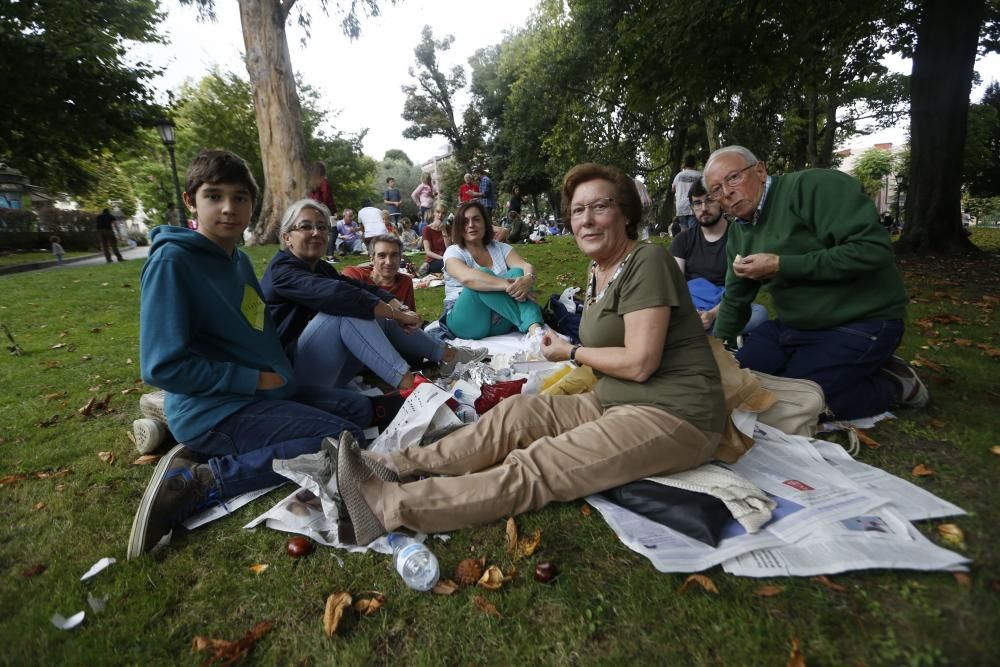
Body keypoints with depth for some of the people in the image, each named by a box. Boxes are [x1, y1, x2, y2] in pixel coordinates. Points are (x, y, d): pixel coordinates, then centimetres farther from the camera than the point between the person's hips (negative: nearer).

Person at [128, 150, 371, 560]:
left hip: (264, 394, 9)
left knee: (359, 408, 10)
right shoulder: (172, 261, -13)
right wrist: (254, 380, -16)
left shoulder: (240, 261, 11)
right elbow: (163, 366, -18)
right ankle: (197, 480, -12)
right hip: (214, 411, -9)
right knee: (344, 438, -18)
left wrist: (279, 377, 8)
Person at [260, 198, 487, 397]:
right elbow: (338, 294, -29)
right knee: (347, 309, -27)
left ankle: (446, 353, 5)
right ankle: (408, 382, -33)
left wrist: (398, 307, -19)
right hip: (292, 372, -8)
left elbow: (364, 288, -1)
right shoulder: (283, 269, -13)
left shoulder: (320, 268, 13)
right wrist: (398, 314, -29)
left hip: (326, 368, 8)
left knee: (381, 317, 4)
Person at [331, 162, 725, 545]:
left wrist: (571, 352, -8)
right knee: (518, 412, -7)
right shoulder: (598, 271, 11)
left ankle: (389, 506, -20)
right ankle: (402, 467, -4)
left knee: (534, 466, -20)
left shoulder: (647, 261, -16)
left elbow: (640, 363, -21)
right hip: (616, 401, 8)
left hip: (674, 417, -8)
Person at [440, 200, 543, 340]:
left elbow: (527, 267, -8)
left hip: (501, 321, 3)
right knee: (483, 274, -26)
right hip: (468, 322, -3)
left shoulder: (500, 248, 11)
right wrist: (508, 284, -36)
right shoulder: (453, 252, -1)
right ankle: (526, 322, -28)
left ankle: (535, 329, -41)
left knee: (518, 273, -20)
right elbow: (467, 277, -25)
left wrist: (528, 279, -34)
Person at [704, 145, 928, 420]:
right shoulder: (738, 233, 5)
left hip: (861, 322, -8)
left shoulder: (815, 185, -18)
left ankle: (892, 384, 7)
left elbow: (874, 249, -27)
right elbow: (734, 300, 14)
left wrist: (781, 265, -26)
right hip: (793, 325, 8)